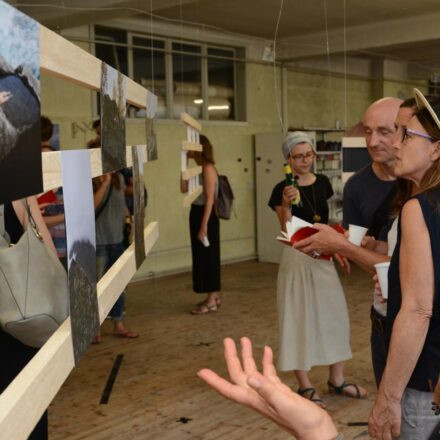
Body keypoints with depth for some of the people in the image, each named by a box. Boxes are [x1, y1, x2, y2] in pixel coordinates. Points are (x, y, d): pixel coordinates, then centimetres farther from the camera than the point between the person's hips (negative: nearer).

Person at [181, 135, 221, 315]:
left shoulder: (208, 169, -15)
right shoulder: (199, 169, 12)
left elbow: (210, 199, -20)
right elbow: (184, 189, 6)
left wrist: (204, 225, -23)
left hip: (206, 216, -10)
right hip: (197, 214, 10)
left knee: (208, 256, -3)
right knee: (203, 256, 14)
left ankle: (211, 301, 5)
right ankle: (213, 296, 24)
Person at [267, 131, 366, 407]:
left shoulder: (323, 183, 6)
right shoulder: (282, 190, -9)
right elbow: (286, 232, -13)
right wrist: (286, 205, -28)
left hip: (323, 257, 6)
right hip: (297, 258, -5)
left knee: (335, 314, 9)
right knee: (300, 318, 1)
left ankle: (337, 380, 23)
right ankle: (305, 386, 11)